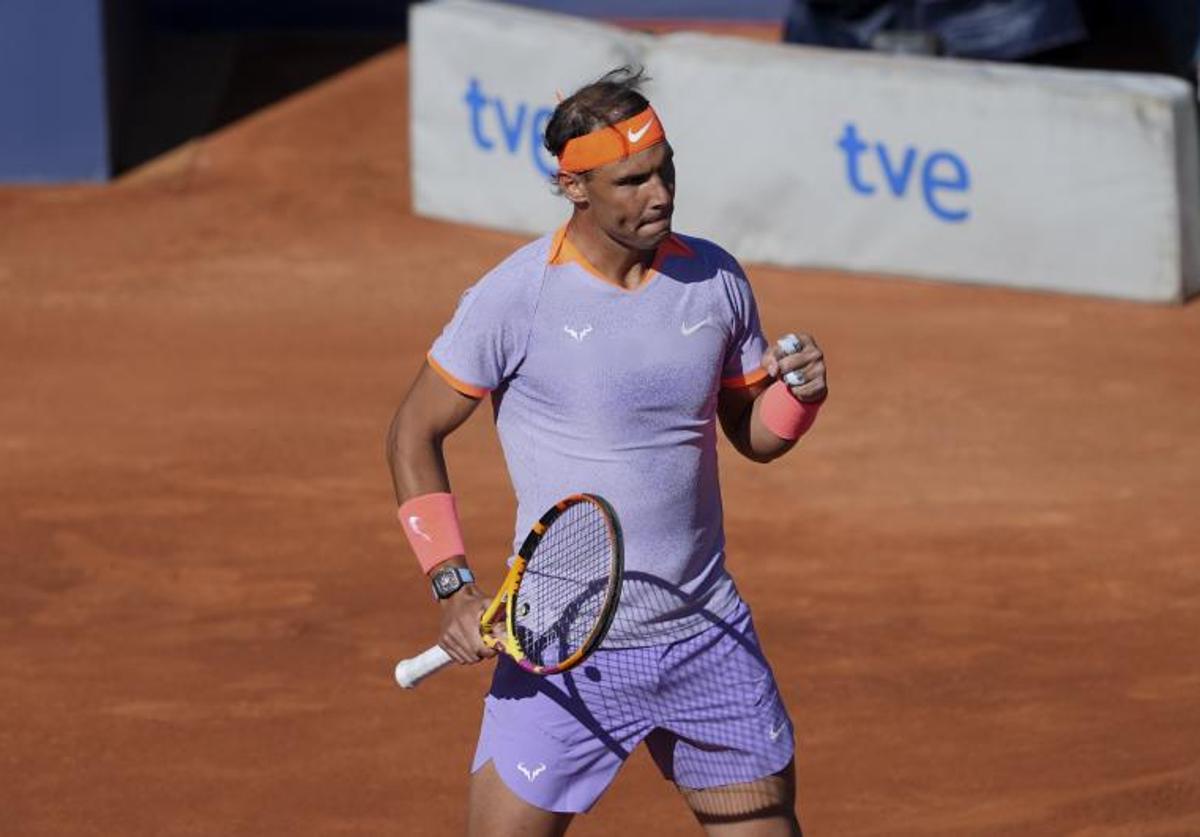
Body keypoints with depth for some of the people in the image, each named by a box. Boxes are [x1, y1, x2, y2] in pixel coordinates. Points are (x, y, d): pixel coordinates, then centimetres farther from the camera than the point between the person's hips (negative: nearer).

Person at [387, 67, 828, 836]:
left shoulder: (716, 281, 2)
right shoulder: (517, 296, -11)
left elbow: (755, 435, 14)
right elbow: (415, 434, -3)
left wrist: (800, 394, -10)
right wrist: (455, 588, -12)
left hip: (710, 639, 4)